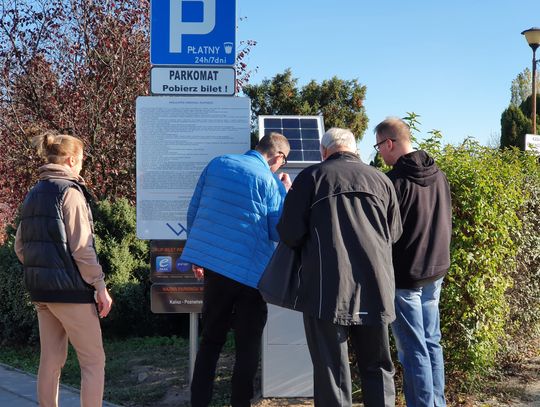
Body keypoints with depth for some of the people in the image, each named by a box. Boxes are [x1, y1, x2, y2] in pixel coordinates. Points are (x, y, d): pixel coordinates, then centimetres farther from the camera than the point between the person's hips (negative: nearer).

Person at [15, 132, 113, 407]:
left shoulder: (33, 194, 13)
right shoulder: (70, 191, -11)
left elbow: (20, 247, 15)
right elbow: (81, 248, -18)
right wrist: (100, 286, -13)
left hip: (40, 291, 8)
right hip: (70, 290, -8)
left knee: (50, 361, 14)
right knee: (94, 362, 0)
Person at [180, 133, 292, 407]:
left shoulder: (217, 164, 8)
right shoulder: (271, 182, -6)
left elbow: (193, 212, 11)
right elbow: (278, 233, -2)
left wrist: (197, 255, 19)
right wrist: (285, 194, 8)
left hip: (213, 263, 5)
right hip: (250, 272, -4)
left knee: (211, 338, 15)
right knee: (248, 345, 8)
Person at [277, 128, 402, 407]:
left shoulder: (311, 176, 1)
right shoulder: (381, 180, 11)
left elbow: (289, 234, -4)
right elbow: (395, 234, 17)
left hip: (327, 289, -3)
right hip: (375, 289, 3)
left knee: (332, 373, 4)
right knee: (378, 368, 16)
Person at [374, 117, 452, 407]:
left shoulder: (395, 181, -18)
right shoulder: (438, 176, 5)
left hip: (404, 276, -7)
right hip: (435, 272, 8)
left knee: (413, 351, 0)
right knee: (432, 343, 15)